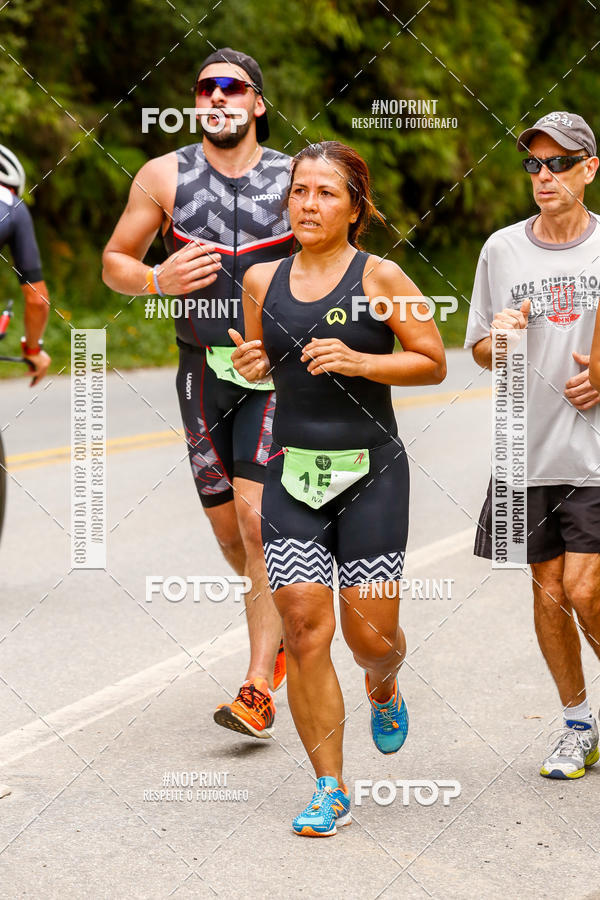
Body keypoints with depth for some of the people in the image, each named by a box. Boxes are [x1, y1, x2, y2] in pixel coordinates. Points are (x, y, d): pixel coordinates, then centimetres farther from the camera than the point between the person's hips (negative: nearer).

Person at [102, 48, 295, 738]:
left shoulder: (295, 180, -1)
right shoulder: (164, 177, 1)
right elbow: (113, 264, 7)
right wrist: (158, 279, -14)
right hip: (204, 371, 3)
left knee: (257, 515, -16)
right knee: (228, 528, 11)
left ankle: (259, 688, -14)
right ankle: (282, 622, 42)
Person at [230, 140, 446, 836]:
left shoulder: (380, 277, -5)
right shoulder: (262, 280, 7)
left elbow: (433, 363, -2)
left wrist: (359, 362, -16)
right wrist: (253, 366, -2)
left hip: (370, 472, -3)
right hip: (292, 472, 3)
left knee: (369, 637, -1)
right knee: (302, 628, -6)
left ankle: (384, 688, 39)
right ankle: (329, 789, 5)